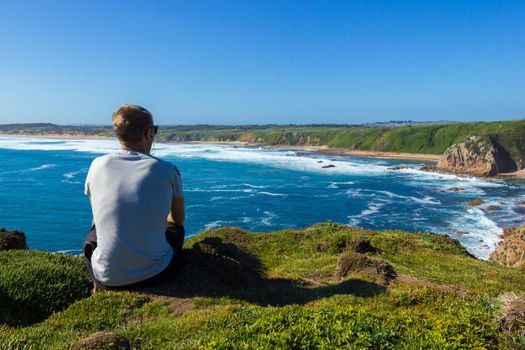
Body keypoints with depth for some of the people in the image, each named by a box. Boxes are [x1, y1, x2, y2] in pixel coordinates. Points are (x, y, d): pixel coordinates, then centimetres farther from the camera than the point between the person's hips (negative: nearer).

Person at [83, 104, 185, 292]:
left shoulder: (98, 165, 0)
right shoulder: (168, 170, -6)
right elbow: (179, 219, 11)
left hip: (107, 278, 2)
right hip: (155, 275, -1)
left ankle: (98, 290, 48)